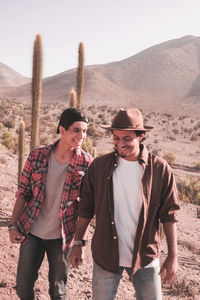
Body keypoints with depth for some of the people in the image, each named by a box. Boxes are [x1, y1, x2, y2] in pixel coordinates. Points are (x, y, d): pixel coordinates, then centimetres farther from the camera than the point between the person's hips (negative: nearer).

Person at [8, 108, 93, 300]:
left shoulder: (87, 163, -11)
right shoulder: (37, 156, -7)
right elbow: (23, 192, 1)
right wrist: (12, 225, -2)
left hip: (62, 236, -1)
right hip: (31, 233, 2)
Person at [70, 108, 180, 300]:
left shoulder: (160, 169, -8)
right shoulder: (98, 166, -5)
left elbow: (169, 215, -2)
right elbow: (86, 209, 3)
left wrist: (172, 255, -2)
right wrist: (77, 243, 5)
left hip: (145, 257, 0)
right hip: (105, 255, 1)